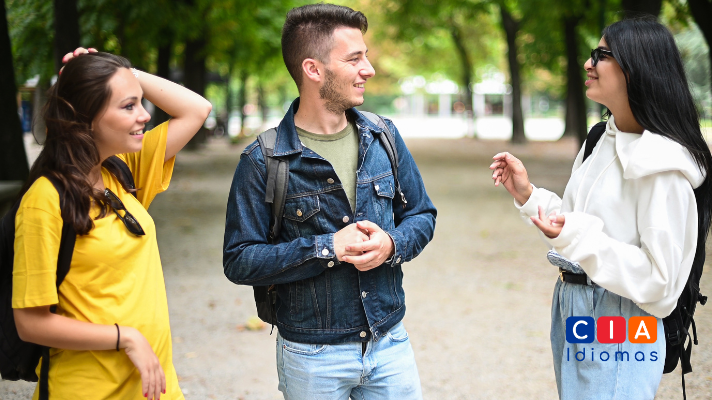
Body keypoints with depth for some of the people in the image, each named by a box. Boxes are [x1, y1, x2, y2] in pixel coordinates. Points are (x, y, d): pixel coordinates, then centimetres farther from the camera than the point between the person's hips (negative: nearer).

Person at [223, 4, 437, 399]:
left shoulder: (383, 138, 3)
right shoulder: (264, 160, -11)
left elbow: (422, 215, 11)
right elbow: (239, 261, -12)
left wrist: (392, 245, -11)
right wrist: (327, 248, -21)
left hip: (389, 341, 4)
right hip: (312, 355, -3)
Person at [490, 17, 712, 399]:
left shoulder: (660, 167, -20)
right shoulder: (603, 139, 7)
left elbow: (659, 281, -21)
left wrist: (578, 237, -28)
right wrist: (528, 195, 4)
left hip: (615, 334, -9)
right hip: (570, 306, 9)